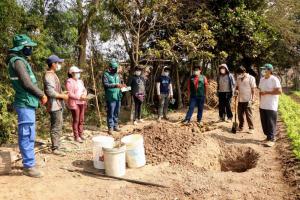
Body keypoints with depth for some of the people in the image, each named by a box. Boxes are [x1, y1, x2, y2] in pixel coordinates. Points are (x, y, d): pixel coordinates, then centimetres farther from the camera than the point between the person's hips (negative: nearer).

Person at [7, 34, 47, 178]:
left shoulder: (21, 60, 17)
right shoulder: (18, 61, -13)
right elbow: (27, 83, -19)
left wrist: (39, 95, 11)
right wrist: (42, 94, -8)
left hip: (28, 103, 10)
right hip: (25, 104, -10)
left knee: (28, 135, 16)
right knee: (27, 135, -5)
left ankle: (28, 162, 26)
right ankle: (28, 166, 2)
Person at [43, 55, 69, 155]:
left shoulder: (53, 75, 17)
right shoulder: (49, 76, -16)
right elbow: (51, 92, -24)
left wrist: (63, 93, 13)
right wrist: (63, 96, -14)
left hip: (57, 105, 11)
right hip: (54, 105, -11)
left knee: (58, 126, 17)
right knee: (56, 127, -5)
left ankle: (56, 146, 27)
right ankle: (55, 148, 2)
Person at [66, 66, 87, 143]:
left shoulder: (80, 81, 18)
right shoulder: (69, 81, -8)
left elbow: (84, 90, 17)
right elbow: (70, 94, -16)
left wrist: (84, 94, -6)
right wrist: (79, 97, -21)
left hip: (82, 103, 7)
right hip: (74, 103, -7)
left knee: (81, 120, 10)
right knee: (76, 120, -3)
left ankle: (81, 134, 20)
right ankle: (76, 136, 5)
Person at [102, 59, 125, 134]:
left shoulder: (117, 75, 16)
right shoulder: (106, 75, -5)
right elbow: (105, 84, -17)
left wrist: (121, 86, 2)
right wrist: (115, 85, -27)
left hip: (118, 97, 7)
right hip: (111, 97, -7)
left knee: (116, 113, 13)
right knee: (110, 113, -2)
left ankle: (115, 125, 24)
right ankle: (110, 127, 6)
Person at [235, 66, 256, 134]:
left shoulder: (251, 78, -7)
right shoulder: (238, 79, 10)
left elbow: (253, 89, -7)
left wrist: (252, 98, -12)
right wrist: (236, 90, -4)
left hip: (247, 100, -6)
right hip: (240, 100, 6)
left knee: (248, 115, 0)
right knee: (240, 114, 12)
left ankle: (251, 128, 11)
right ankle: (240, 127, 25)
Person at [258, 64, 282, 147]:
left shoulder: (274, 79, -12)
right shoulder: (262, 79, 11)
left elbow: (279, 91, -17)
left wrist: (267, 92, -18)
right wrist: (260, 101, 11)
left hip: (271, 106, -7)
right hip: (262, 106, 7)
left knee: (271, 123, -3)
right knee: (264, 123, 11)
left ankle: (271, 139, 4)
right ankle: (268, 136, 24)